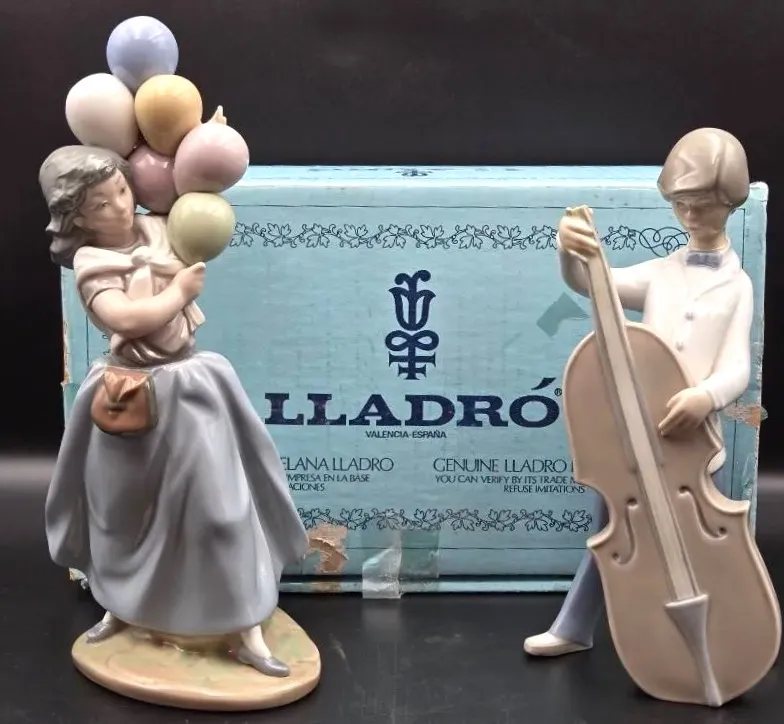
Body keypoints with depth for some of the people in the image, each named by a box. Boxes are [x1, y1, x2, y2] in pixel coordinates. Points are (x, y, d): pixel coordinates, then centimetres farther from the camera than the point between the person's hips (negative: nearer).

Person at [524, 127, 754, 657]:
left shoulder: (736, 286, -1)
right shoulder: (660, 273, 7)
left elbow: (737, 369, -12)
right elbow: (590, 283, -6)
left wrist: (706, 396, -34)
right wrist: (570, 252, -29)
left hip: (694, 440, -2)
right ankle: (574, 630, 31)